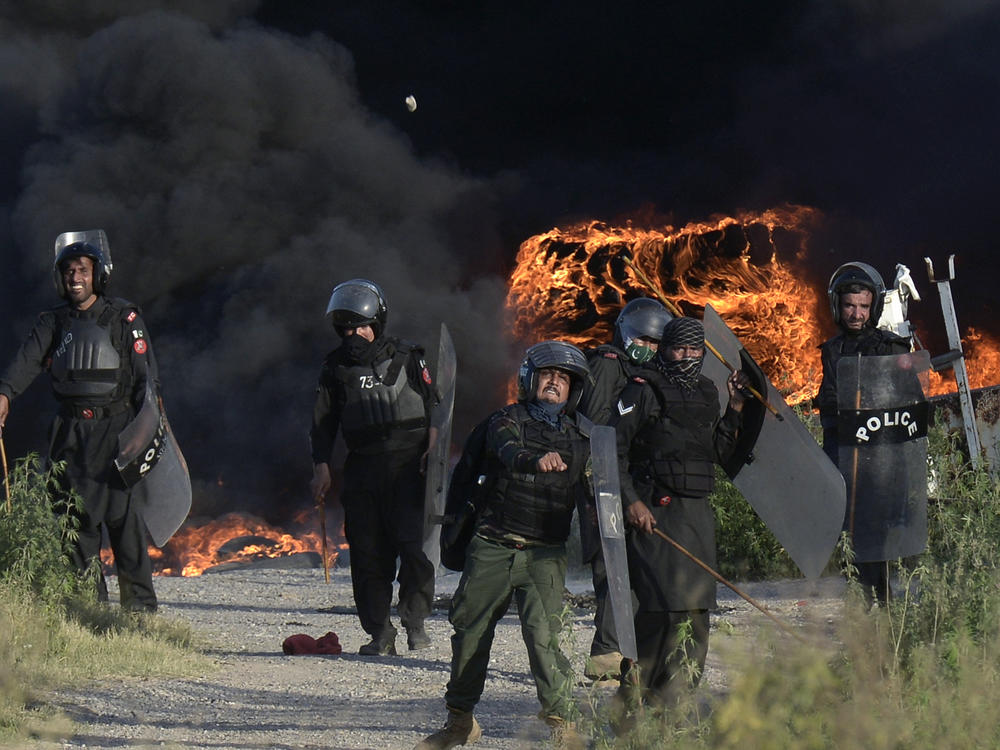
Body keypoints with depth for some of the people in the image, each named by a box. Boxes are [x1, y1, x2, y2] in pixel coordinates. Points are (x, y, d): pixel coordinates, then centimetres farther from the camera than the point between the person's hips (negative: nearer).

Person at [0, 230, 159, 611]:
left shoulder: (124, 318, 1)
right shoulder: (54, 323, 11)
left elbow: (145, 376, -3)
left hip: (116, 427, -4)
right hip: (71, 433, 4)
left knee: (124, 515, -8)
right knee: (77, 514, 4)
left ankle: (140, 603, -4)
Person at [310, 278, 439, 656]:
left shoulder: (406, 357, 5)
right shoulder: (336, 367, 11)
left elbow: (433, 409, 8)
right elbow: (323, 423, 15)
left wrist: (431, 452, -3)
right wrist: (321, 468, 6)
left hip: (408, 465, -3)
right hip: (362, 467, 3)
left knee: (412, 543, -14)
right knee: (367, 552, 0)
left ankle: (415, 621, -2)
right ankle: (379, 633, 5)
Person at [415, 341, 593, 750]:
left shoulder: (580, 435, 10)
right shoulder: (507, 421, 1)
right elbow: (508, 452, -21)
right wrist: (536, 460, -43)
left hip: (545, 554, 0)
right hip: (492, 547, 0)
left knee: (543, 632, -17)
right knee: (470, 628, 6)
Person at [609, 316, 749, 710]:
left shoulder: (706, 392, 17)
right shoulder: (643, 391, -3)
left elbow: (718, 452, 22)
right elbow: (614, 448, -6)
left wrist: (735, 409, 12)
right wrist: (630, 501, -15)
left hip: (699, 514, 7)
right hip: (655, 513, -7)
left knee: (695, 608, 5)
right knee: (662, 605, -14)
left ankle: (674, 697, 12)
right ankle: (634, 696, -6)